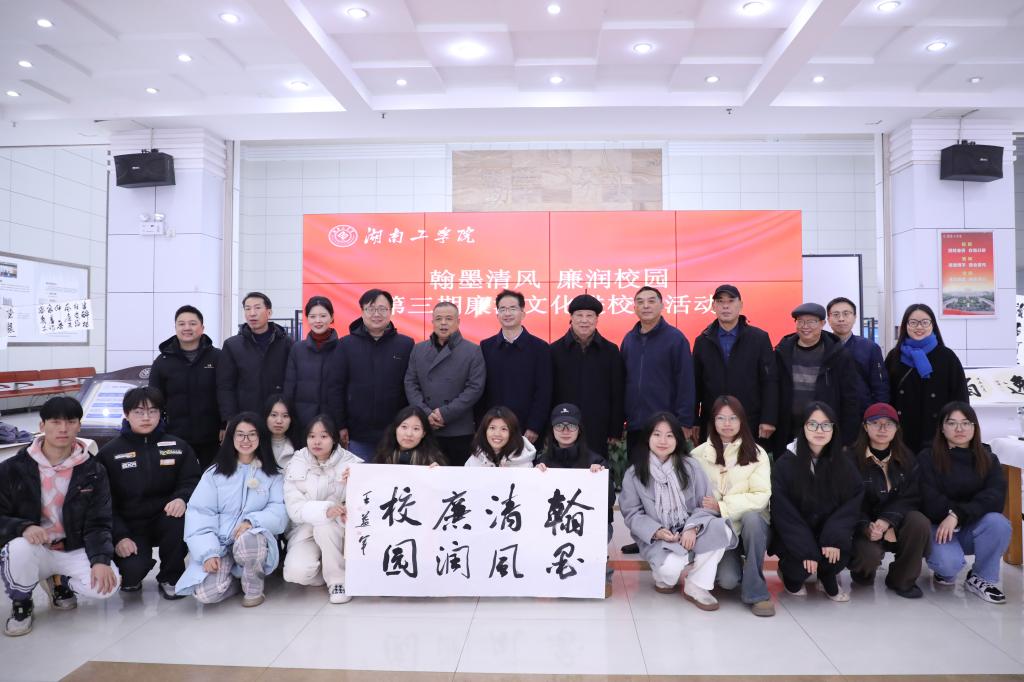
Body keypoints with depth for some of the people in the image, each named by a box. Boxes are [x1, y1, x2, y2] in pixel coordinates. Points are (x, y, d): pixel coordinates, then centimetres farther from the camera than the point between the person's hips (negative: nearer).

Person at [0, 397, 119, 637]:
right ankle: (21, 604, -3)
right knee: (19, 548, -35)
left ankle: (59, 582, 11)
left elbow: (98, 523, -5)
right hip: (32, 548, -1)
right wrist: (24, 527, -28)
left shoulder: (93, 470, -4)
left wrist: (101, 560, -22)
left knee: (107, 583, -24)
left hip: (74, 550, 1)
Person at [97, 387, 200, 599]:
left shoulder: (178, 446, 5)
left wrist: (182, 498, -25)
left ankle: (170, 578, -7)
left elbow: (193, 480, -1)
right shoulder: (109, 453, 2)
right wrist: (119, 536, -14)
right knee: (133, 569, -28)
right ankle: (130, 578, 14)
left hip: (165, 520, 1)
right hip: (129, 527, -1)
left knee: (181, 518, -33)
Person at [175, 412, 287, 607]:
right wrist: (208, 553, -15)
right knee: (206, 593, -26)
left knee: (247, 541, -37)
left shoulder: (273, 475, 9)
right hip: (219, 544, 1)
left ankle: (253, 586, -6)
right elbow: (199, 513, -1)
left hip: (254, 539, 0)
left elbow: (280, 512, -1)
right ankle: (236, 579, 8)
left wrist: (252, 520, -21)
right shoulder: (215, 472, 9)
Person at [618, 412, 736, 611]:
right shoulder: (634, 474, -1)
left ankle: (696, 587, -10)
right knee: (672, 567, -34)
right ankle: (663, 577, 9)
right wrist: (656, 531, -18)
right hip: (656, 539, -2)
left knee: (721, 530, -28)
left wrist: (693, 527, -20)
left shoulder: (690, 467, 3)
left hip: (690, 533, 2)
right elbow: (632, 513, -1)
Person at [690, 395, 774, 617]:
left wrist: (722, 506, -18)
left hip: (750, 525, 0)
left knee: (751, 517, -35)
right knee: (728, 579, -24)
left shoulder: (756, 454, 0)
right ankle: (731, 565, 16)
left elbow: (761, 496, -10)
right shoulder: (699, 454, 4)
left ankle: (755, 592, -21)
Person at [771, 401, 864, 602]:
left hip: (827, 533, 3)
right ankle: (791, 574, 12)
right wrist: (806, 550, -22)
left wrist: (834, 537, -25)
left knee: (842, 547, -28)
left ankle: (828, 578, 6)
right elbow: (784, 513, -15)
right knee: (800, 566, -28)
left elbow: (853, 502, -9)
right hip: (794, 539, -2)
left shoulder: (844, 464, -2)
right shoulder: (785, 464, -13)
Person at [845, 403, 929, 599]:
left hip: (895, 524, 4)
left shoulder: (906, 458, 4)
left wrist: (887, 520, -22)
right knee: (870, 554, -33)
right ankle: (863, 570, 9)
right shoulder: (852, 458, -9)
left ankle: (902, 580, -5)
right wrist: (866, 527, -28)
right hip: (863, 526, -4)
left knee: (920, 522, -28)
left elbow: (911, 497, -5)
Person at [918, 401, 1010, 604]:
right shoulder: (927, 458, -5)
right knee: (949, 562, -32)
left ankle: (981, 578, -5)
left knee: (998, 523, -30)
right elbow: (930, 502, -13)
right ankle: (945, 570, 9)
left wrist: (958, 515, -27)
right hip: (939, 527, -3)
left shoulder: (988, 459, 4)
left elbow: (995, 496, -14)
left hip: (973, 529, 3)